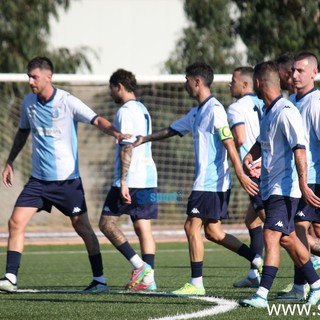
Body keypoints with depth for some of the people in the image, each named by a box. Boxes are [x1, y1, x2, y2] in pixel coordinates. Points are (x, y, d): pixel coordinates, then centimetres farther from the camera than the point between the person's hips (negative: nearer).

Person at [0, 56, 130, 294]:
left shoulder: (68, 102, -11)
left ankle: (100, 280, 11)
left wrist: (115, 133, -37)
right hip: (38, 179, 4)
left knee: (82, 227, 0)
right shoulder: (28, 102, 4)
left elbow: (97, 120, -18)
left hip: (68, 179, -4)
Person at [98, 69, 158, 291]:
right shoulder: (143, 110, 19)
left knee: (107, 222, -2)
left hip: (131, 179, -9)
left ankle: (139, 265, -12)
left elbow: (127, 148, -17)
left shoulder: (126, 111, -10)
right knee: (143, 227, 6)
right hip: (148, 178, 9)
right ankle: (148, 278, 0)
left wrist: (123, 181, -19)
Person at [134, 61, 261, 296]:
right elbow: (171, 130, 28)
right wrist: (144, 140, 27)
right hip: (206, 181, 9)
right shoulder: (196, 113, 16)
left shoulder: (215, 110, -13)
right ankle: (258, 261, 10)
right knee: (213, 232, 9)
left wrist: (241, 175, -24)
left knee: (193, 227, -7)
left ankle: (196, 284, -5)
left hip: (212, 182, -9)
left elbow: (229, 143, -20)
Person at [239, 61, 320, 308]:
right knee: (287, 239, 16)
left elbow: (299, 149, -22)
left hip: (285, 188, -10)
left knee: (271, 236, -16)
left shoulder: (286, 112, -17)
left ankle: (262, 295, -20)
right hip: (271, 188, 10)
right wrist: (250, 156, 7)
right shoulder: (269, 112, 13)